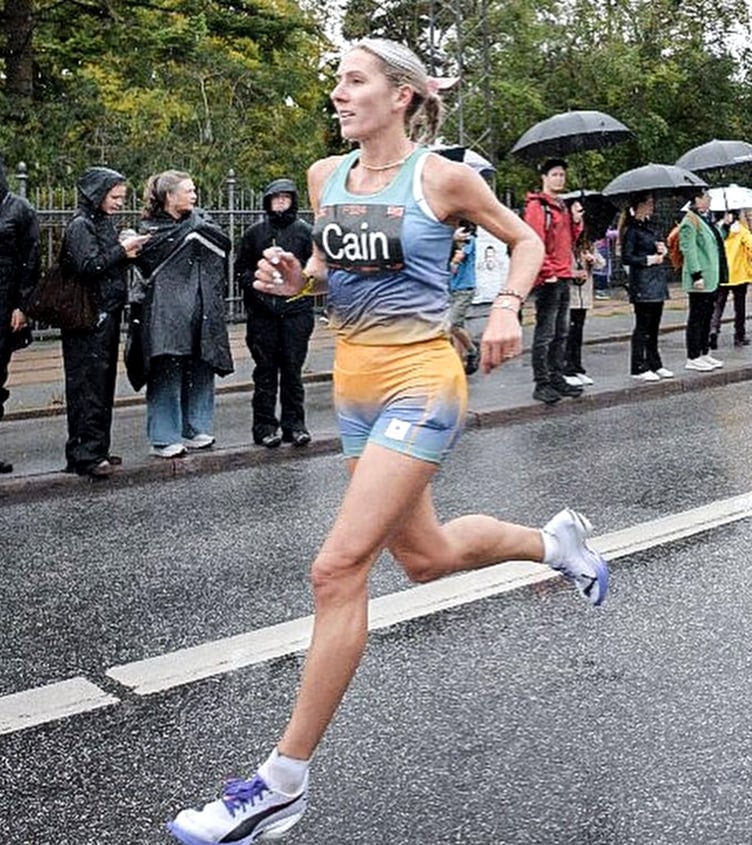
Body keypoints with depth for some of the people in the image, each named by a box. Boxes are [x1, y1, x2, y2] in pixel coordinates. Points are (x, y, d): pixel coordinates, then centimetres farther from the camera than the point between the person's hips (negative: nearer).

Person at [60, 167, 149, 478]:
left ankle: (98, 449, 18)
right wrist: (122, 250, -16)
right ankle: (84, 454, -4)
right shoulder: (80, 225, -9)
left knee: (104, 383, 11)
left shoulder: (105, 223, 17)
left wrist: (127, 253, 6)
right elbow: (88, 266, -20)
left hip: (108, 316, 9)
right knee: (87, 385, -7)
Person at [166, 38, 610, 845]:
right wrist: (295, 278, -1)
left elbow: (526, 241, 6)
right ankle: (555, 541, 47)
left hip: (419, 384, -7)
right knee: (424, 557, 19)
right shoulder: (324, 176, 8)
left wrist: (506, 307, -11)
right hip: (354, 384, 7)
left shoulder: (442, 176, -6)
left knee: (338, 567, -15)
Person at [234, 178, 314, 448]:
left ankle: (294, 423, 12)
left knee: (293, 369, 3)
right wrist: (257, 284, -5)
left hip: (295, 311, -1)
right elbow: (241, 269, 11)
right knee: (265, 370, 4)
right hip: (262, 312, 1)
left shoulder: (304, 231, 6)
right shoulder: (254, 232, 9)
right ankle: (264, 425, 10)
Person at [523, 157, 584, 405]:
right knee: (545, 334, -7)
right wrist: (547, 272, -19)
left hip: (563, 279, 9)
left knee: (561, 334, 13)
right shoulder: (536, 206, -8)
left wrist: (576, 221, 7)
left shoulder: (562, 207, 19)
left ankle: (557, 378, 20)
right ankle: (542, 384, -4)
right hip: (548, 280, -9)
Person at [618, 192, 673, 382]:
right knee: (643, 326, -4)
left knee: (654, 325, 12)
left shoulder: (649, 226, 16)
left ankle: (654, 364, 20)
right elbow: (626, 258, -16)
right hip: (642, 283, -8)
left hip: (657, 281, 8)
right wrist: (650, 259, -13)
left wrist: (662, 250, 3)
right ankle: (639, 368, 2)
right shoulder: (632, 229, -10)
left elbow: (659, 246, 25)